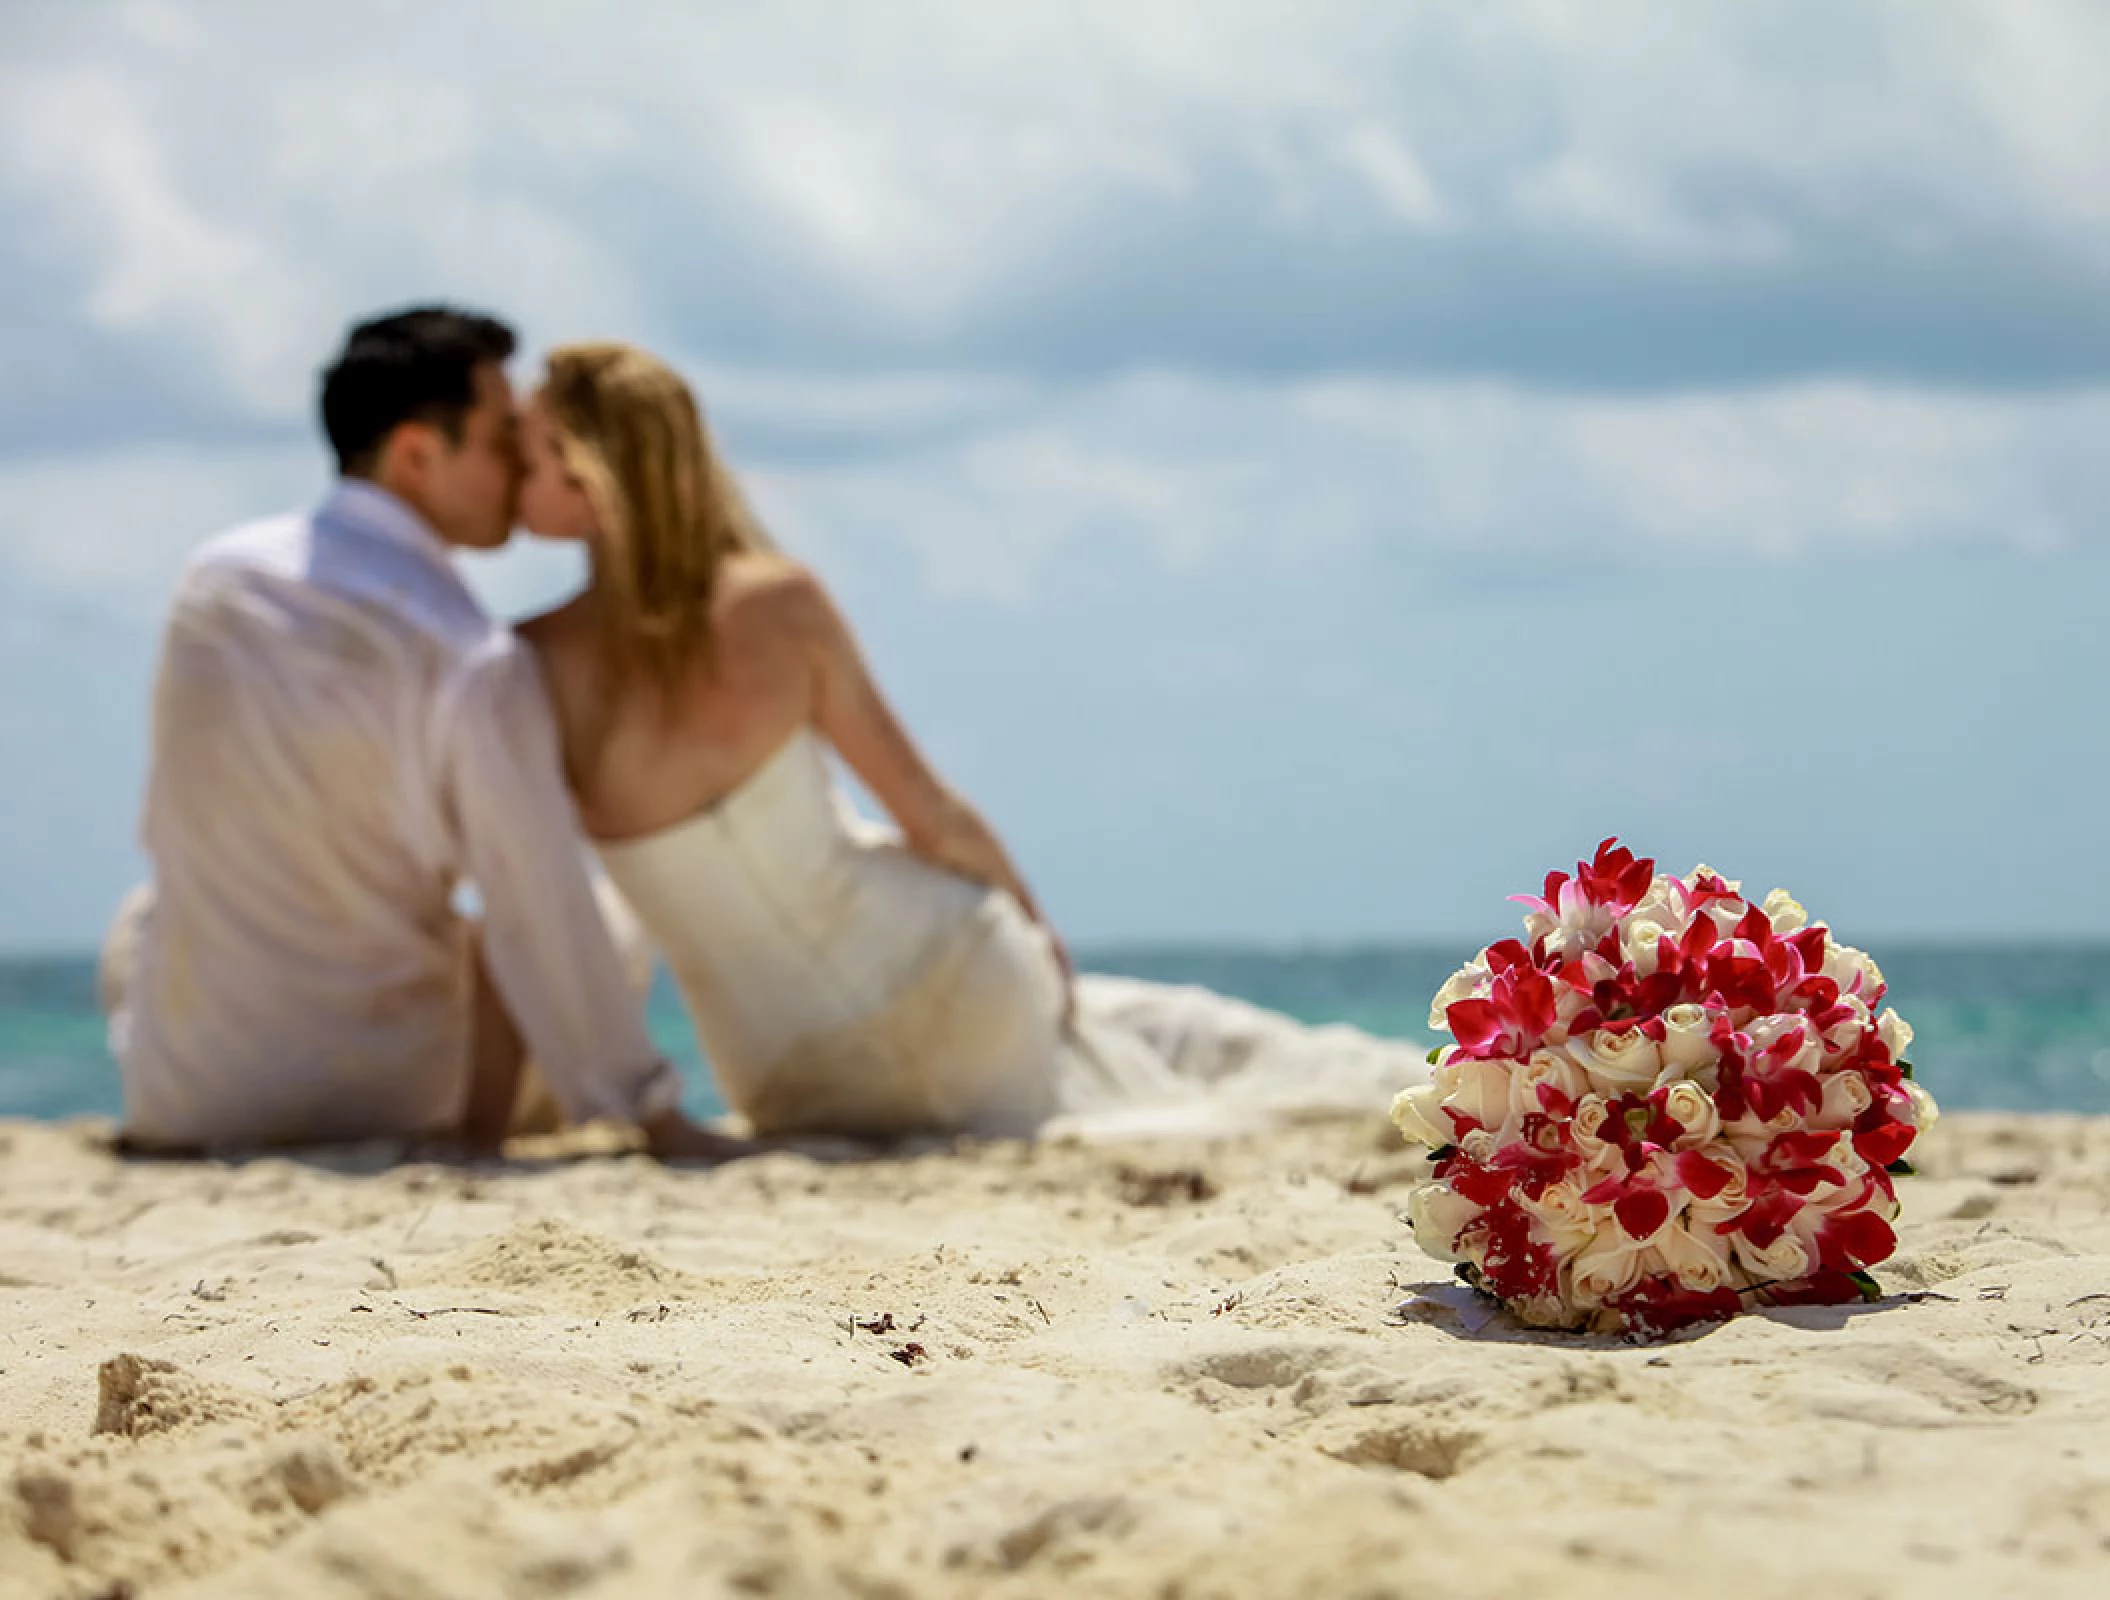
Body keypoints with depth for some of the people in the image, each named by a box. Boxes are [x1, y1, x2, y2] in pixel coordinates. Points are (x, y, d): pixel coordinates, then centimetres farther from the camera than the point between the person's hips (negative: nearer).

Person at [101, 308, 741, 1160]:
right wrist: (660, 1121, -7)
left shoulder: (212, 573, -2)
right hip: (387, 1098, -3)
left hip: (178, 1093, 3)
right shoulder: (479, 666, -18)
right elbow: (546, 922, -16)